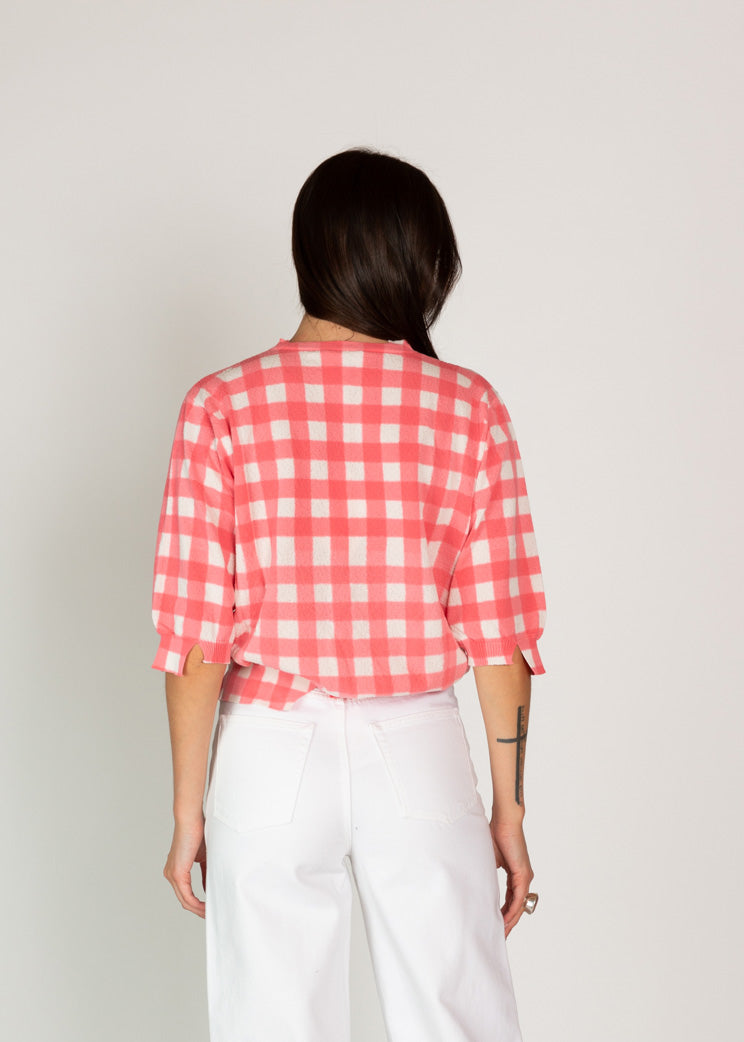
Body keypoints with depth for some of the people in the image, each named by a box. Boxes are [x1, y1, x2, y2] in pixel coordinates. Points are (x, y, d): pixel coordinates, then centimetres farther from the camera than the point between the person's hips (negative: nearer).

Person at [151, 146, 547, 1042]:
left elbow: (197, 635, -8)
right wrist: (509, 806, 5)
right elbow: (499, 631, -4)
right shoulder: (469, 409, -5)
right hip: (421, 755, 1)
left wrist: (187, 810, 1)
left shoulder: (223, 407, -7)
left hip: (273, 752, 0)